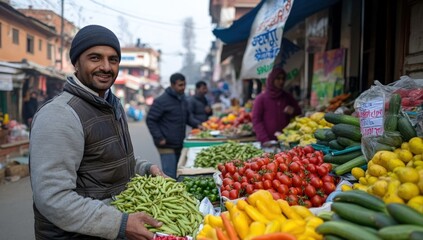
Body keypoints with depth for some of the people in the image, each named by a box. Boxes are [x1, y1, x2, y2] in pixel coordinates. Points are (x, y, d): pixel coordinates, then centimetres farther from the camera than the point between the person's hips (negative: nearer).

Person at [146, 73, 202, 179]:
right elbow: (150, 120, -11)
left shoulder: (182, 99, 12)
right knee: (170, 176, -10)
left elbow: (187, 116, 25)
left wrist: (196, 124, 7)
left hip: (179, 145, 8)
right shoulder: (161, 101, -12)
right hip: (167, 146, -8)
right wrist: (159, 138, -16)